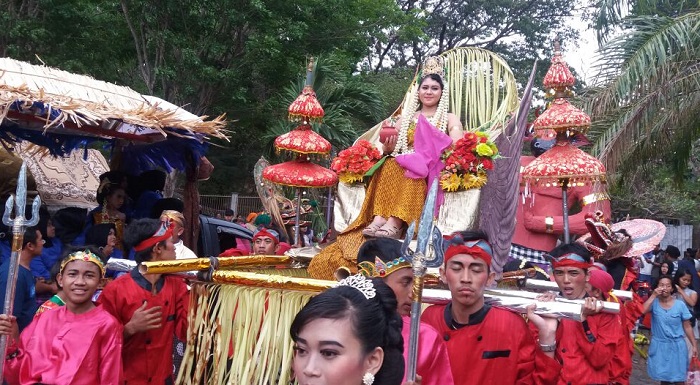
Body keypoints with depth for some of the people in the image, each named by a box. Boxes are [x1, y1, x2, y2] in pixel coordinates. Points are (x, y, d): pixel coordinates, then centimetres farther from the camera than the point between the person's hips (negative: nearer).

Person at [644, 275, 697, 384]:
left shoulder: (680, 305, -6)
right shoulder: (654, 302, -6)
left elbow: (687, 327, 0)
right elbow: (642, 311, -26)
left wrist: (694, 345, 0)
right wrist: (653, 295, -22)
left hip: (676, 346, 0)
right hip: (659, 345, 1)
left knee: (678, 379, 5)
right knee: (663, 376, 13)